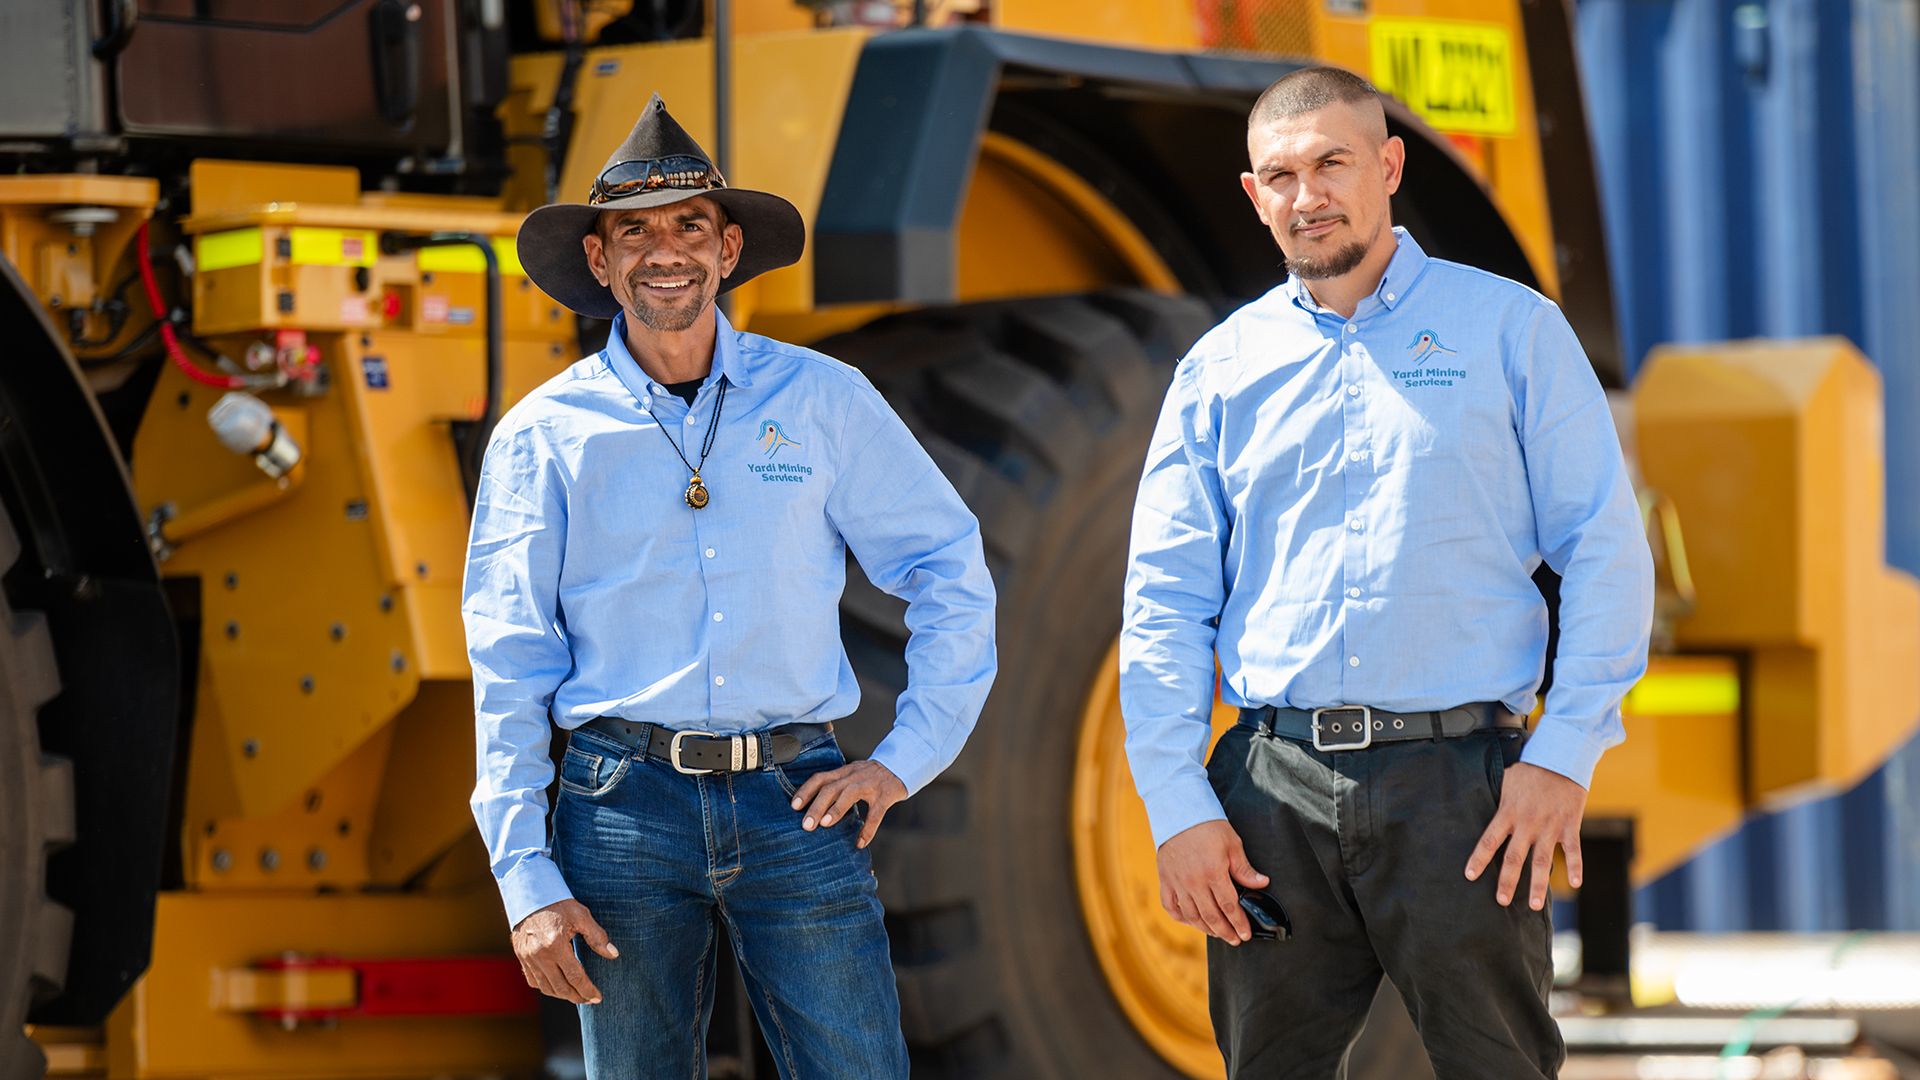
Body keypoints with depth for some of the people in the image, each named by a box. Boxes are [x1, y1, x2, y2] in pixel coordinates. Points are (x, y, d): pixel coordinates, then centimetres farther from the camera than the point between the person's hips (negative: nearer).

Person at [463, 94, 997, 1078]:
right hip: (625, 804, 0)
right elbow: (508, 671, 4)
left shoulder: (823, 400, 7)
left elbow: (952, 571, 13)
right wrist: (526, 878, -3)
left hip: (797, 808, 0)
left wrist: (907, 759, 4)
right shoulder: (544, 435, 5)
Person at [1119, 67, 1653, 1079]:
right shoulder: (1220, 369, 12)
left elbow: (1606, 552, 2)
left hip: (1458, 774, -2)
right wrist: (1177, 803, -1)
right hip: (1273, 790, 3)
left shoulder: (1511, 330, 6)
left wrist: (1563, 756, -8)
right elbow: (1164, 603, 10)